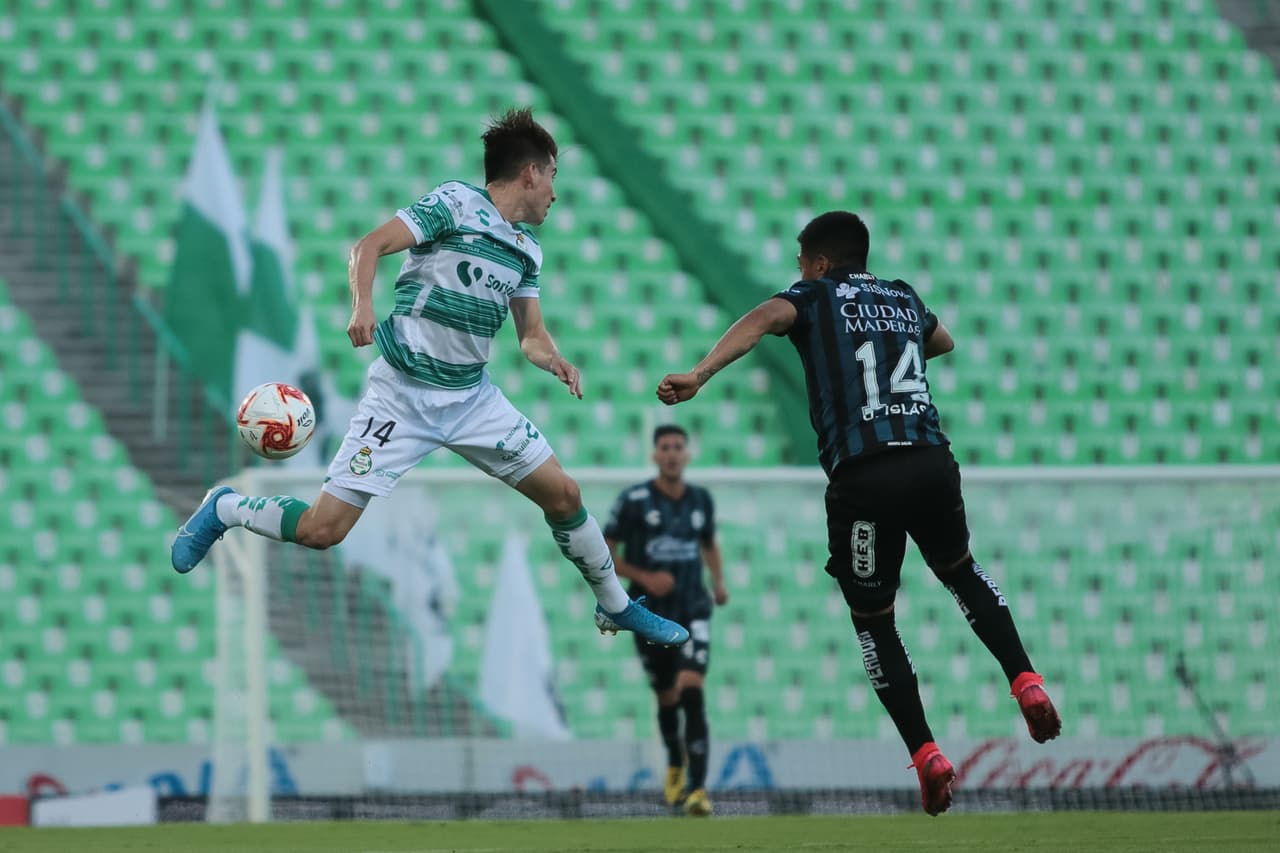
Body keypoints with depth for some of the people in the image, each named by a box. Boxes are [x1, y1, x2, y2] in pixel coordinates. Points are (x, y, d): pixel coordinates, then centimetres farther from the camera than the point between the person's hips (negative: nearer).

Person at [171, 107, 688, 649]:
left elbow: (531, 335, 17)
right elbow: (369, 245, -17)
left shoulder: (527, 250, 12)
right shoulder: (456, 203, -10)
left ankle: (616, 606, 22)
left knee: (562, 495, 2)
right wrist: (362, 307, -35)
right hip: (403, 394, -6)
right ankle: (223, 509, 15)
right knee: (324, 529, -11)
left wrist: (553, 360, -6)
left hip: (473, 396, 6)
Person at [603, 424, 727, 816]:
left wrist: (719, 581, 7)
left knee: (692, 691, -18)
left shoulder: (701, 500, 7)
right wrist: (644, 577, -14)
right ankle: (675, 765, 42)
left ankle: (698, 787, -22)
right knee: (667, 699, 10)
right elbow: (603, 554, -1)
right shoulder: (633, 501, -4)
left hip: (693, 611, 0)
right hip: (651, 614, 0)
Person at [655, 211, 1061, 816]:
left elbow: (761, 320, -15)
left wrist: (698, 374, -27)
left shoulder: (815, 298, 9)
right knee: (960, 571, 32)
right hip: (932, 460, 4)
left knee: (873, 620, 12)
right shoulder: (904, 298, 23)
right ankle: (1026, 682, 15)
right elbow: (943, 341, 47)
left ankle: (926, 756, 3)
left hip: (862, 477, -4)